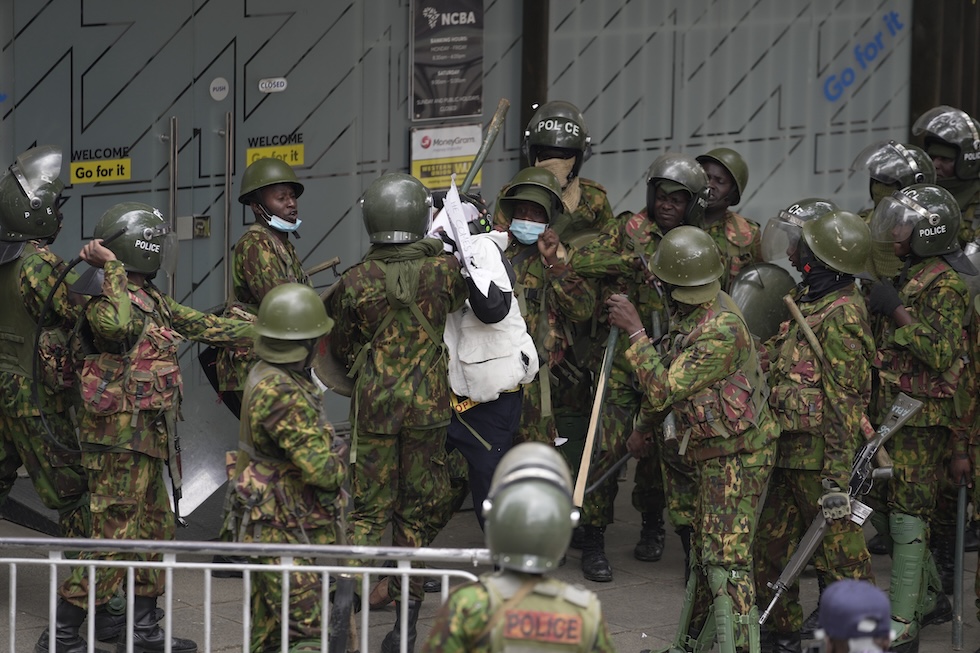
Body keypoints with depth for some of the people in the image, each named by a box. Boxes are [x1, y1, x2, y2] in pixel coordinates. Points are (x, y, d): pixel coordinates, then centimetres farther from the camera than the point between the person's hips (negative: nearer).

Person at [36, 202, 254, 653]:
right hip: (121, 435, -10)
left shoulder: (150, 299, 13)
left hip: (148, 437, 10)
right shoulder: (106, 300, -16)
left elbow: (200, 325, 22)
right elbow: (118, 325, -40)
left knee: (155, 531, 17)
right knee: (114, 540, -9)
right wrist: (113, 269, -28)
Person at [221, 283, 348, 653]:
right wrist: (339, 460, -5)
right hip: (288, 538, -10)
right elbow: (321, 468, -26)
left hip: (269, 529, 10)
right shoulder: (283, 393, -24)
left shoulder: (263, 375, 8)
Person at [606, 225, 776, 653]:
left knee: (726, 562, -13)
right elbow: (672, 378, 21)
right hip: (716, 455, 10)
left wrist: (635, 332, -23)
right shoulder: (690, 315, 5)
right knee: (703, 554, 19)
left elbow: (664, 390, -26)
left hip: (736, 457, -10)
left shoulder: (721, 328, -27)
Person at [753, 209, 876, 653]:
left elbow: (843, 402, -22)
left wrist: (837, 477, -24)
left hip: (817, 455, -10)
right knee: (770, 542, 17)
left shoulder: (841, 315, -18)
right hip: (787, 449, 10)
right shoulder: (810, 301, 12)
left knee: (840, 553, -3)